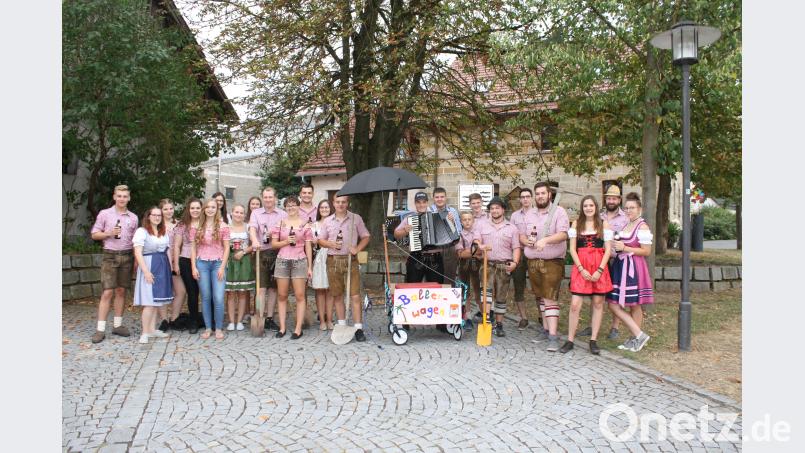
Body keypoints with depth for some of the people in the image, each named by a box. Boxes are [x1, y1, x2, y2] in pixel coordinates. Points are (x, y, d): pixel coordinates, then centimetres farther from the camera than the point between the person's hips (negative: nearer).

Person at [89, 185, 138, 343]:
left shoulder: (133, 217, 9)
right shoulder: (104, 214, 3)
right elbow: (94, 234, 5)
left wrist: (136, 259, 7)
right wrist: (109, 233, -13)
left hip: (126, 256, 3)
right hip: (110, 255, -3)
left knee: (121, 291, 8)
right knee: (107, 292, -7)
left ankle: (117, 325, 16)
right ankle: (100, 329, -2)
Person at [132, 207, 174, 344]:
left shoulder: (165, 232, 15)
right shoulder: (142, 231, -6)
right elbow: (138, 253, -13)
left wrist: (170, 269, 10)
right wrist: (146, 271, -20)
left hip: (163, 267, 7)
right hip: (149, 267, -7)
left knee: (157, 300, 10)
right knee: (149, 301, -9)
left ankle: (152, 329, 17)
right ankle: (145, 333, -4)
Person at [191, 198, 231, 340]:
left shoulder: (223, 226, 3)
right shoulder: (197, 227, 7)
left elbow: (226, 248, 2)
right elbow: (193, 248, 7)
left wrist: (222, 267, -5)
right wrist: (194, 267, 0)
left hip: (218, 264, -1)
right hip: (202, 264, 2)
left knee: (218, 298, -8)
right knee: (205, 297, 5)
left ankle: (219, 328, 6)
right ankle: (208, 328, 15)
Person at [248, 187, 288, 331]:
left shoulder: (283, 214, 10)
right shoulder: (256, 213, 8)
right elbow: (252, 229, -10)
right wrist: (255, 241, -29)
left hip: (277, 254, 1)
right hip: (261, 253, -1)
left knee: (273, 287, 7)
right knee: (261, 287, -4)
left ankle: (270, 318, 15)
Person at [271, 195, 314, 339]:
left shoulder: (305, 224, 4)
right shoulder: (280, 222, 7)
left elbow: (308, 247, 4)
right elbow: (273, 244, 7)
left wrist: (310, 267, 1)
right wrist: (285, 242, -11)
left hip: (300, 261, -2)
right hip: (282, 261, 2)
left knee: (300, 295, -2)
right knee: (282, 295, 5)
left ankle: (298, 328, 4)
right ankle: (282, 327, 13)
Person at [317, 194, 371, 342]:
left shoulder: (356, 218, 3)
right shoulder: (328, 221, 9)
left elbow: (366, 237, 7)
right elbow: (321, 240, 14)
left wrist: (357, 248, -9)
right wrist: (331, 244, -7)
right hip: (333, 260, 3)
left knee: (355, 295, -7)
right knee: (337, 295, 8)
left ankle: (358, 328, -4)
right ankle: (342, 325, 20)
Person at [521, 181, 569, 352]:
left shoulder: (559, 212, -4)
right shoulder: (529, 215, 14)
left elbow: (563, 234, -17)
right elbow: (521, 235, 16)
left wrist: (545, 240, -32)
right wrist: (526, 241, -8)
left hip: (552, 262, -5)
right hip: (533, 262, 6)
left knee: (551, 299, -11)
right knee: (541, 298, 14)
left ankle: (553, 337, -12)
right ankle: (546, 330, 26)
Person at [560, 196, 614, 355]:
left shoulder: (604, 224, 6)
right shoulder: (576, 224, 7)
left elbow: (607, 249, 1)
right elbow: (572, 249, 2)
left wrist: (600, 270, -11)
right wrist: (581, 269, -9)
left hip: (599, 267, 0)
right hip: (580, 267, 0)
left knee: (598, 303, 4)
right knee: (575, 305, -5)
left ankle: (593, 340, 13)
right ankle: (570, 340, 5)